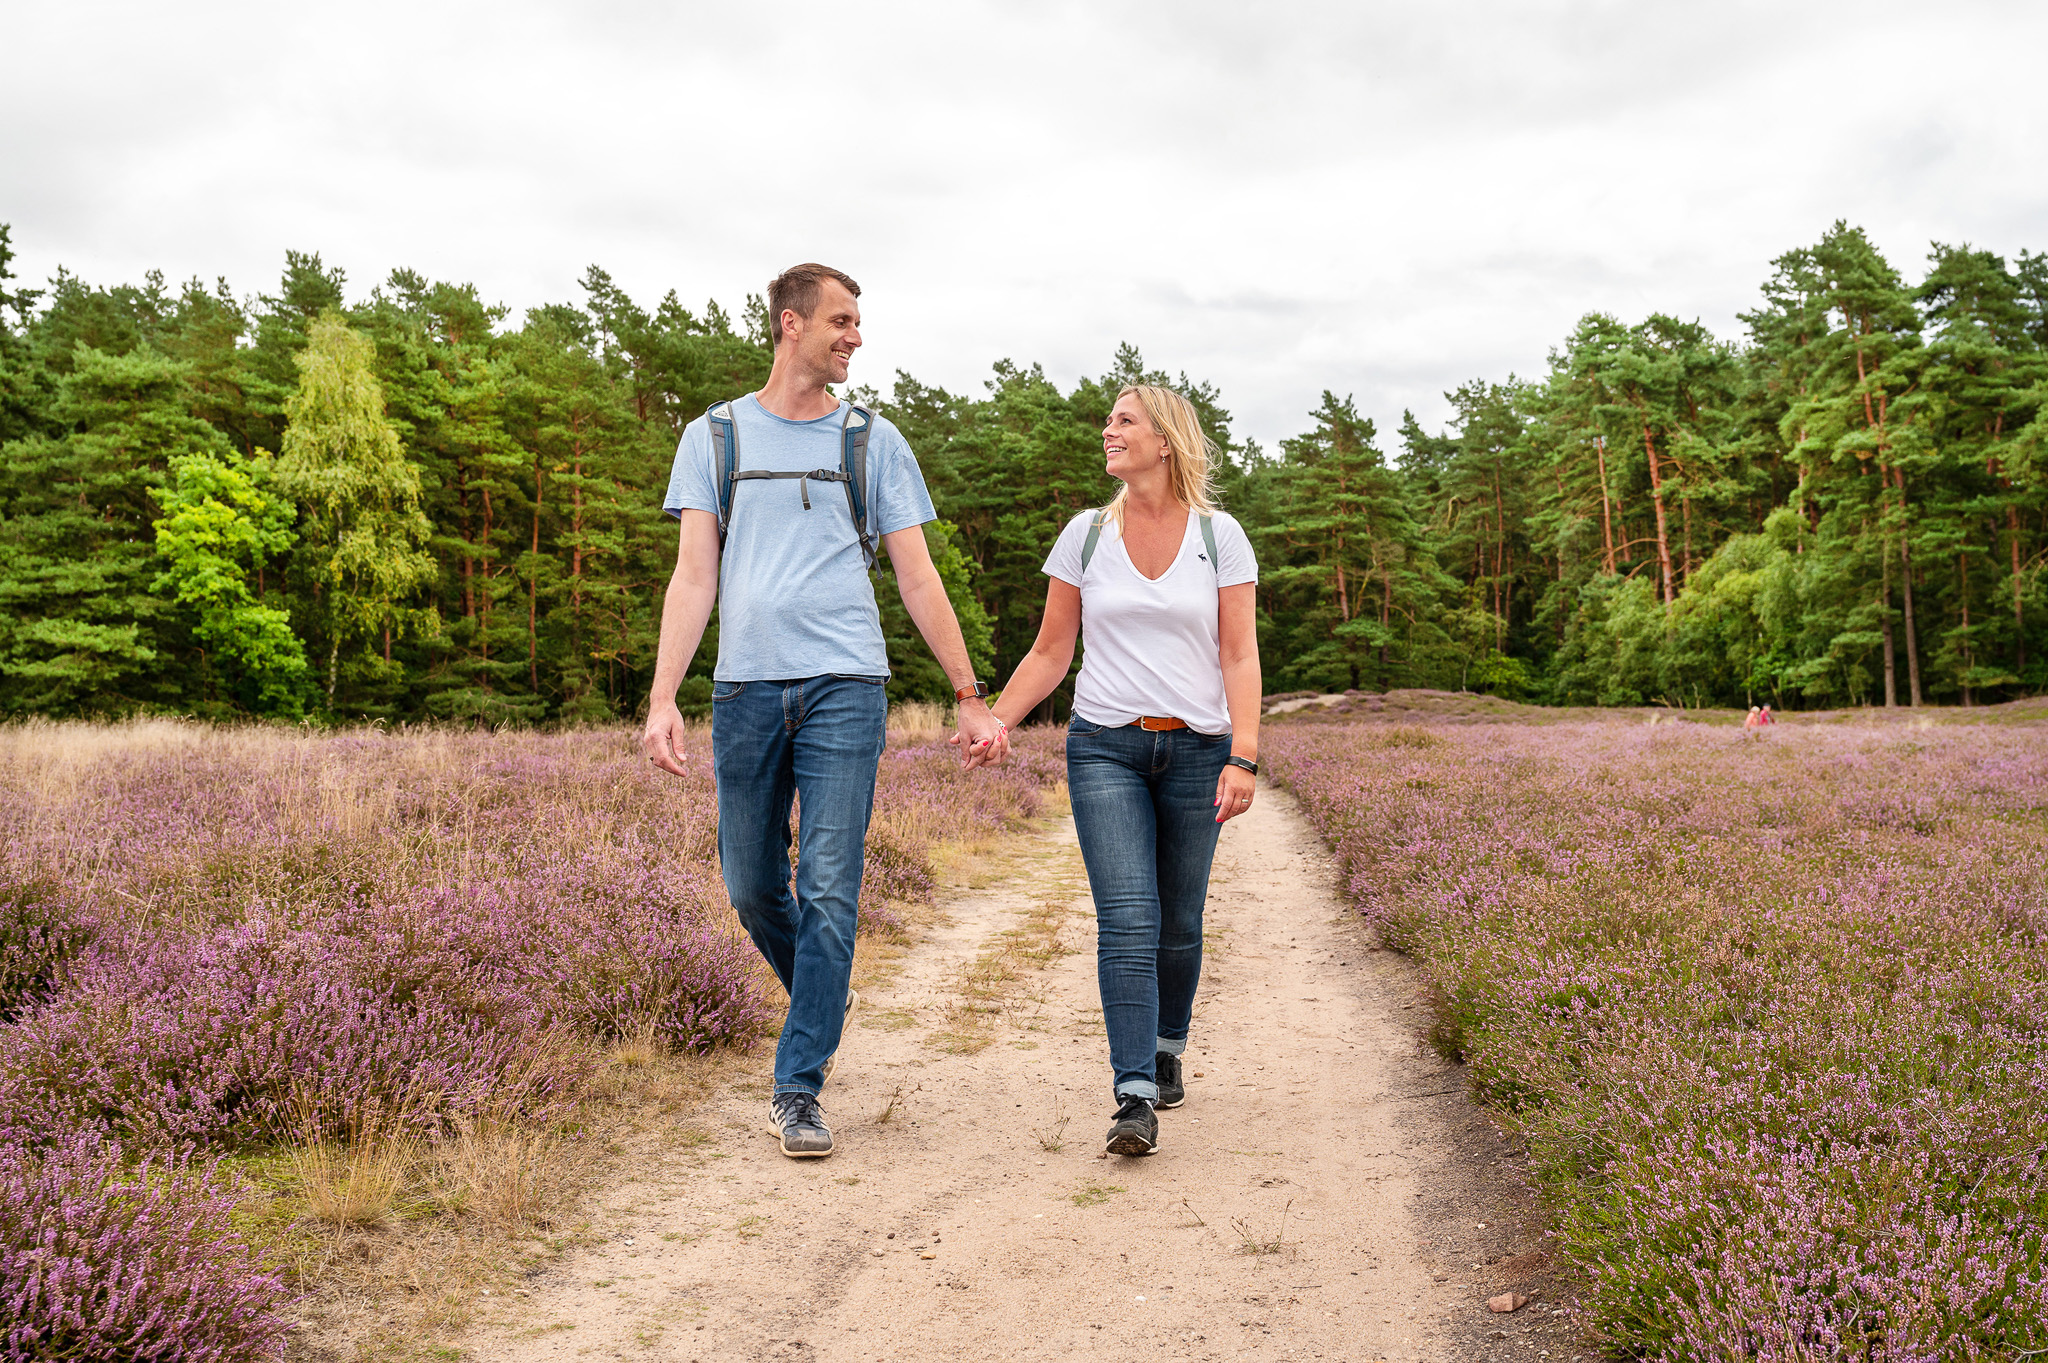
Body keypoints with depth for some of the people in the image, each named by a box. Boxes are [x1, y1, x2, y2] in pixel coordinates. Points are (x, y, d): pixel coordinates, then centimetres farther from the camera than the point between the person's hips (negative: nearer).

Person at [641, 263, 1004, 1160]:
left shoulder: (873, 441, 11)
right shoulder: (714, 437, 11)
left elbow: (918, 581, 9)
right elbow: (693, 578, 5)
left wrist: (972, 698, 5)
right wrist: (662, 699, -6)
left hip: (845, 687, -1)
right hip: (747, 687, 1)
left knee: (830, 892, -7)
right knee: (752, 887, 8)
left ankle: (797, 1091, 2)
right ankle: (826, 997, 37)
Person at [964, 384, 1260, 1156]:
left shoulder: (1219, 537, 2)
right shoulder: (1085, 535, 6)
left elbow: (1240, 657, -2)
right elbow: (1051, 653, 10)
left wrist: (1243, 756, -12)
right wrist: (994, 722, -1)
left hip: (1195, 750, 0)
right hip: (1105, 748, 0)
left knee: (1179, 923, 7)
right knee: (1128, 918, -12)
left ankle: (1166, 1047, 33)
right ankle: (1135, 1098, -12)